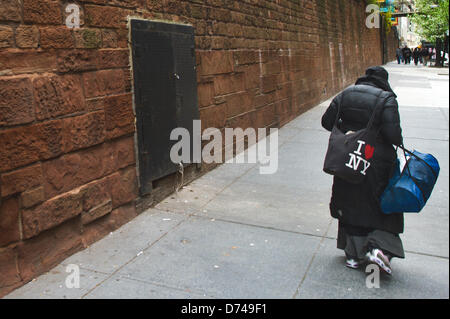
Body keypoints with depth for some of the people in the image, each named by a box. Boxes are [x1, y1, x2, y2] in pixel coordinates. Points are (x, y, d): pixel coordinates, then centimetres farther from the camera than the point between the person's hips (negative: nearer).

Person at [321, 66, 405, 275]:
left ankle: (355, 254, 19)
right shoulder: (386, 99, -11)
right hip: (378, 161, -4)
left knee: (352, 205, 14)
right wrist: (399, 143, 3)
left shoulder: (345, 95, 2)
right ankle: (379, 247, -2)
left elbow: (327, 121, 1)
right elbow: (392, 133, -18)